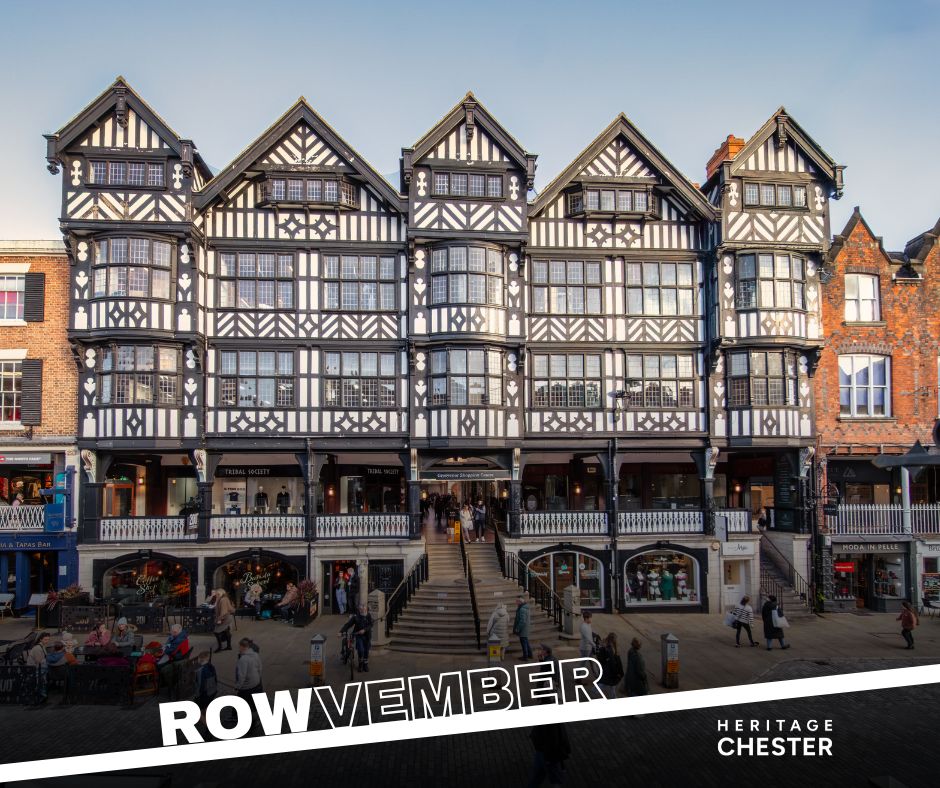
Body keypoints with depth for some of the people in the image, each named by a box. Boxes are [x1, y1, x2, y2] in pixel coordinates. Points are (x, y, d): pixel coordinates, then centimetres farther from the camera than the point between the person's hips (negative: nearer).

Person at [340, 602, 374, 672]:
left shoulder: (369, 616, -4)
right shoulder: (356, 616, -9)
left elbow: (371, 625, -10)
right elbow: (348, 624, -11)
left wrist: (364, 630, -26)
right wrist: (341, 631, -21)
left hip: (367, 636, 2)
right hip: (358, 635, -2)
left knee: (366, 651, 9)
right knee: (361, 650, -16)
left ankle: (365, 665, 29)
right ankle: (360, 664, 11)